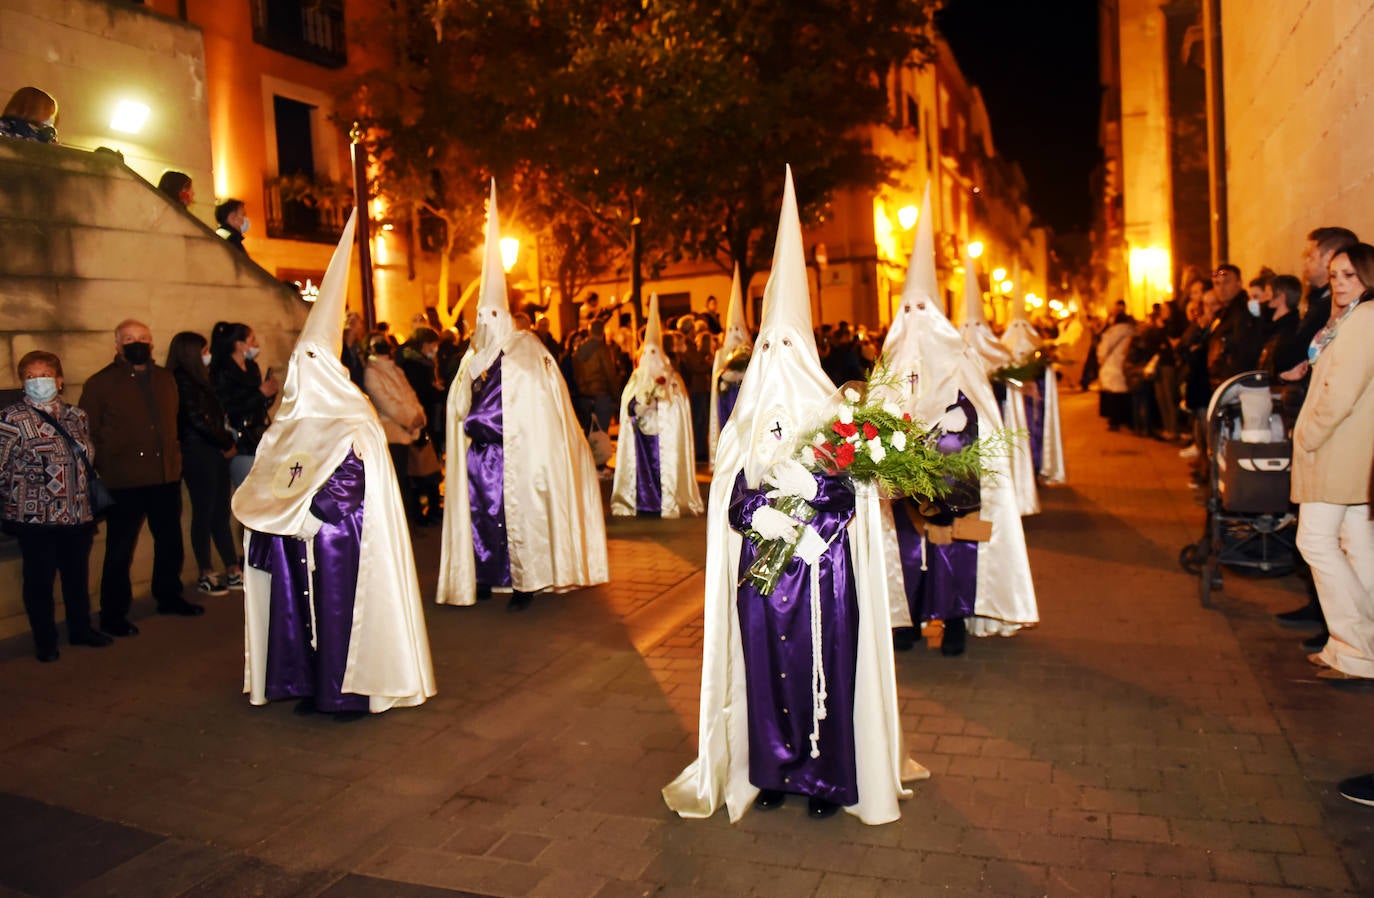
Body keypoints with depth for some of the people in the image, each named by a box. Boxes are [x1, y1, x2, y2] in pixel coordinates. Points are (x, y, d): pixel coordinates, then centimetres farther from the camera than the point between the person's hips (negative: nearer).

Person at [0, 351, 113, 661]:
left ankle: (81, 629, 32)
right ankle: (44, 641, 21)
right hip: (35, 518, -4)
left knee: (78, 576, 15)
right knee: (39, 580, 7)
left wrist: (93, 505, 13)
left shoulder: (76, 417, 9)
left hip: (78, 515, 5)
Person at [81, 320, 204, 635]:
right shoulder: (100, 383, -5)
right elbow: (88, 434, -5)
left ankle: (169, 597, 33)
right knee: (120, 550, 3)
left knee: (170, 542, 16)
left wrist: (174, 456, 11)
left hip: (167, 478, 5)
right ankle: (112, 615, 15)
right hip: (125, 483, -5)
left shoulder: (165, 379, 12)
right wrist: (105, 470, -9)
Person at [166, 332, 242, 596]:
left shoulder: (198, 380, 16)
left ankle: (233, 572, 14)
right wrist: (226, 443, -4)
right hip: (197, 453, -8)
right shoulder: (183, 382, -10)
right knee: (204, 513, 0)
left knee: (221, 513, 9)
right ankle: (206, 575, 10)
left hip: (214, 452, 8)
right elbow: (197, 420, -15)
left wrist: (226, 441, 1)